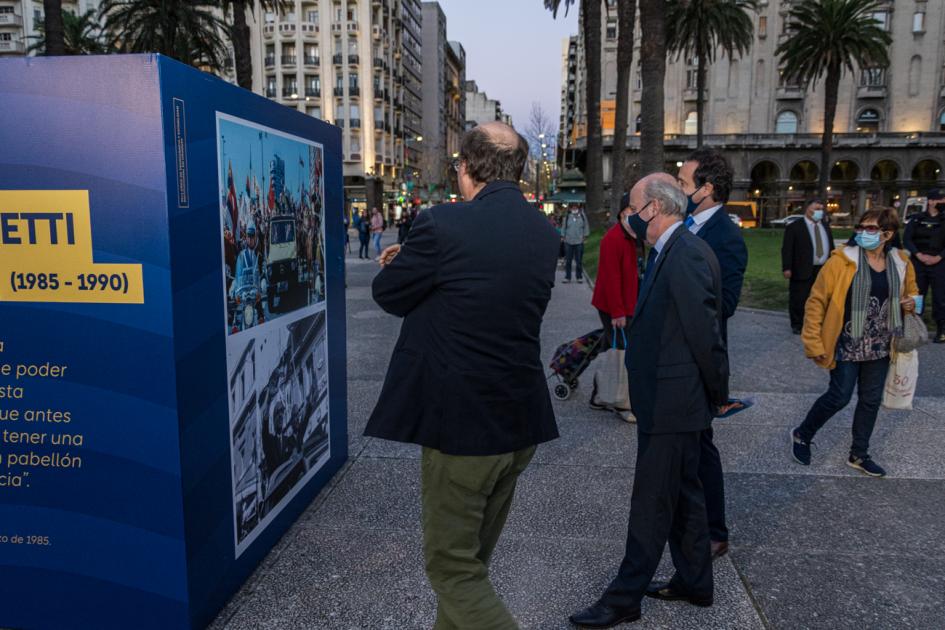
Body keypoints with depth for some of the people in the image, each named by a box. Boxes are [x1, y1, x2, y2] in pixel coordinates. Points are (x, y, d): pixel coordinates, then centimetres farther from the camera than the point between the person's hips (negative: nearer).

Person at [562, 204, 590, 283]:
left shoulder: (582, 215, 4)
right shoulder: (567, 216, 5)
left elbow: (586, 226, 9)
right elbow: (563, 227, 12)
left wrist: (585, 236, 2)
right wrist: (563, 236, 4)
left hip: (579, 241, -1)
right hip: (568, 241, 1)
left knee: (579, 261, 4)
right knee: (568, 260, 3)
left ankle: (579, 277, 13)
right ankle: (567, 277, 10)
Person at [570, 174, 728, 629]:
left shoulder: (685, 255, -21)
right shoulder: (676, 251, 10)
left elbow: (706, 332, -20)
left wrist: (717, 394, -9)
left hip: (670, 403, -10)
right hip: (671, 399, 10)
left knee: (651, 502, 2)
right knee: (683, 493, 20)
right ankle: (694, 583, 37)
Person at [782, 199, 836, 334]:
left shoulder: (826, 227, 15)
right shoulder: (794, 227, -5)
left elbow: (831, 247, 21)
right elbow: (787, 249, -9)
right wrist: (787, 268, -16)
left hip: (823, 270, 6)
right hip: (802, 270, -6)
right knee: (799, 299, 0)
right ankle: (797, 324, 13)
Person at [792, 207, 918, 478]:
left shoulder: (901, 263, 2)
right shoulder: (842, 260, -13)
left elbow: (911, 294, 21)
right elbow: (816, 301, -12)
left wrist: (911, 304, -4)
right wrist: (813, 342, -15)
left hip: (879, 346, 5)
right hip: (848, 344, -5)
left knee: (871, 400, 12)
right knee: (839, 397, -2)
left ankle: (859, 455, 28)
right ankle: (802, 435, 22)